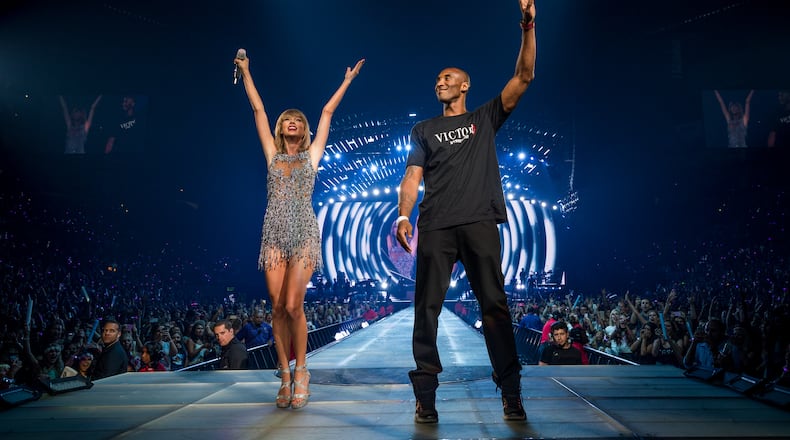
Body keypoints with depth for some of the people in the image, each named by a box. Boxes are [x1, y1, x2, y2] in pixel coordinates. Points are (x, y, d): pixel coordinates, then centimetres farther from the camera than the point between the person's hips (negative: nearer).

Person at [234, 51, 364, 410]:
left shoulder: (312, 154, 13)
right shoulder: (273, 154, 16)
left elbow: (327, 112, 16)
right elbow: (258, 110, 18)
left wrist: (347, 81, 21)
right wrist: (245, 72, 22)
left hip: (304, 234, -2)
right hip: (274, 234, 2)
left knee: (293, 305, -12)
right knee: (278, 307, -1)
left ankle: (300, 370, 5)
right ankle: (285, 374, 9)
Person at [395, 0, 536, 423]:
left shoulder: (485, 118, 18)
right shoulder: (424, 130, 21)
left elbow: (523, 77, 8)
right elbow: (413, 175, 9)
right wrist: (403, 215, -7)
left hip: (480, 222, -1)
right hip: (435, 226, 1)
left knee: (494, 306, -3)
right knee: (427, 307, -3)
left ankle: (511, 393, 2)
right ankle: (425, 394, 3)